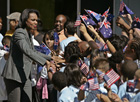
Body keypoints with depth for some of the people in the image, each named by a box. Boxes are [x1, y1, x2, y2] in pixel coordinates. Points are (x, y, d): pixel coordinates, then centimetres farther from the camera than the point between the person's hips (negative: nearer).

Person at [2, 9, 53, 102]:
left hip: (25, 76, 9)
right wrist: (45, 62, -38)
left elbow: (33, 52, 28)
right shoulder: (19, 33, -15)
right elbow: (27, 51, -31)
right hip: (14, 75, -9)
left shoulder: (28, 34, 14)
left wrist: (50, 58, 18)